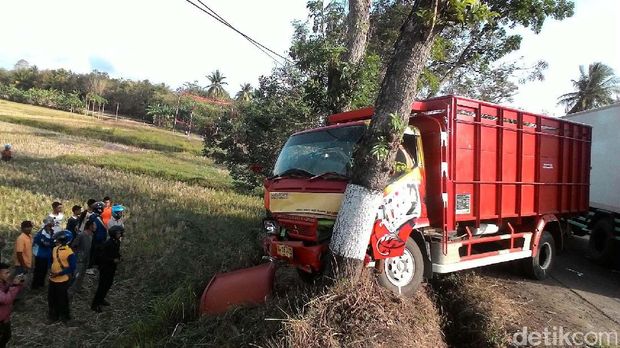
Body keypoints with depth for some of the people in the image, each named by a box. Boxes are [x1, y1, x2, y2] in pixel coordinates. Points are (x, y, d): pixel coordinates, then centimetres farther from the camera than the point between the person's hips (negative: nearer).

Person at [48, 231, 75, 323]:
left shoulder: (69, 253, -22)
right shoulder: (55, 249, 1)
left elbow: (72, 268, -18)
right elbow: (52, 261, 16)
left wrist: (59, 273, -21)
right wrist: (50, 269, -1)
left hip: (62, 280, -7)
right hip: (52, 279, 7)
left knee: (62, 299, 8)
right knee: (51, 298, 19)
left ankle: (65, 316, 28)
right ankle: (53, 314, 38)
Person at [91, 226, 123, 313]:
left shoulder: (117, 242, 2)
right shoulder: (108, 243, -24)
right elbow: (102, 257, -22)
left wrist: (118, 258, -3)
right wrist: (113, 260, -24)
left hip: (112, 267, 8)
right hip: (105, 268, -8)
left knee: (108, 284, 18)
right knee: (102, 285, -3)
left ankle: (101, 299, 35)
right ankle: (95, 304, 8)